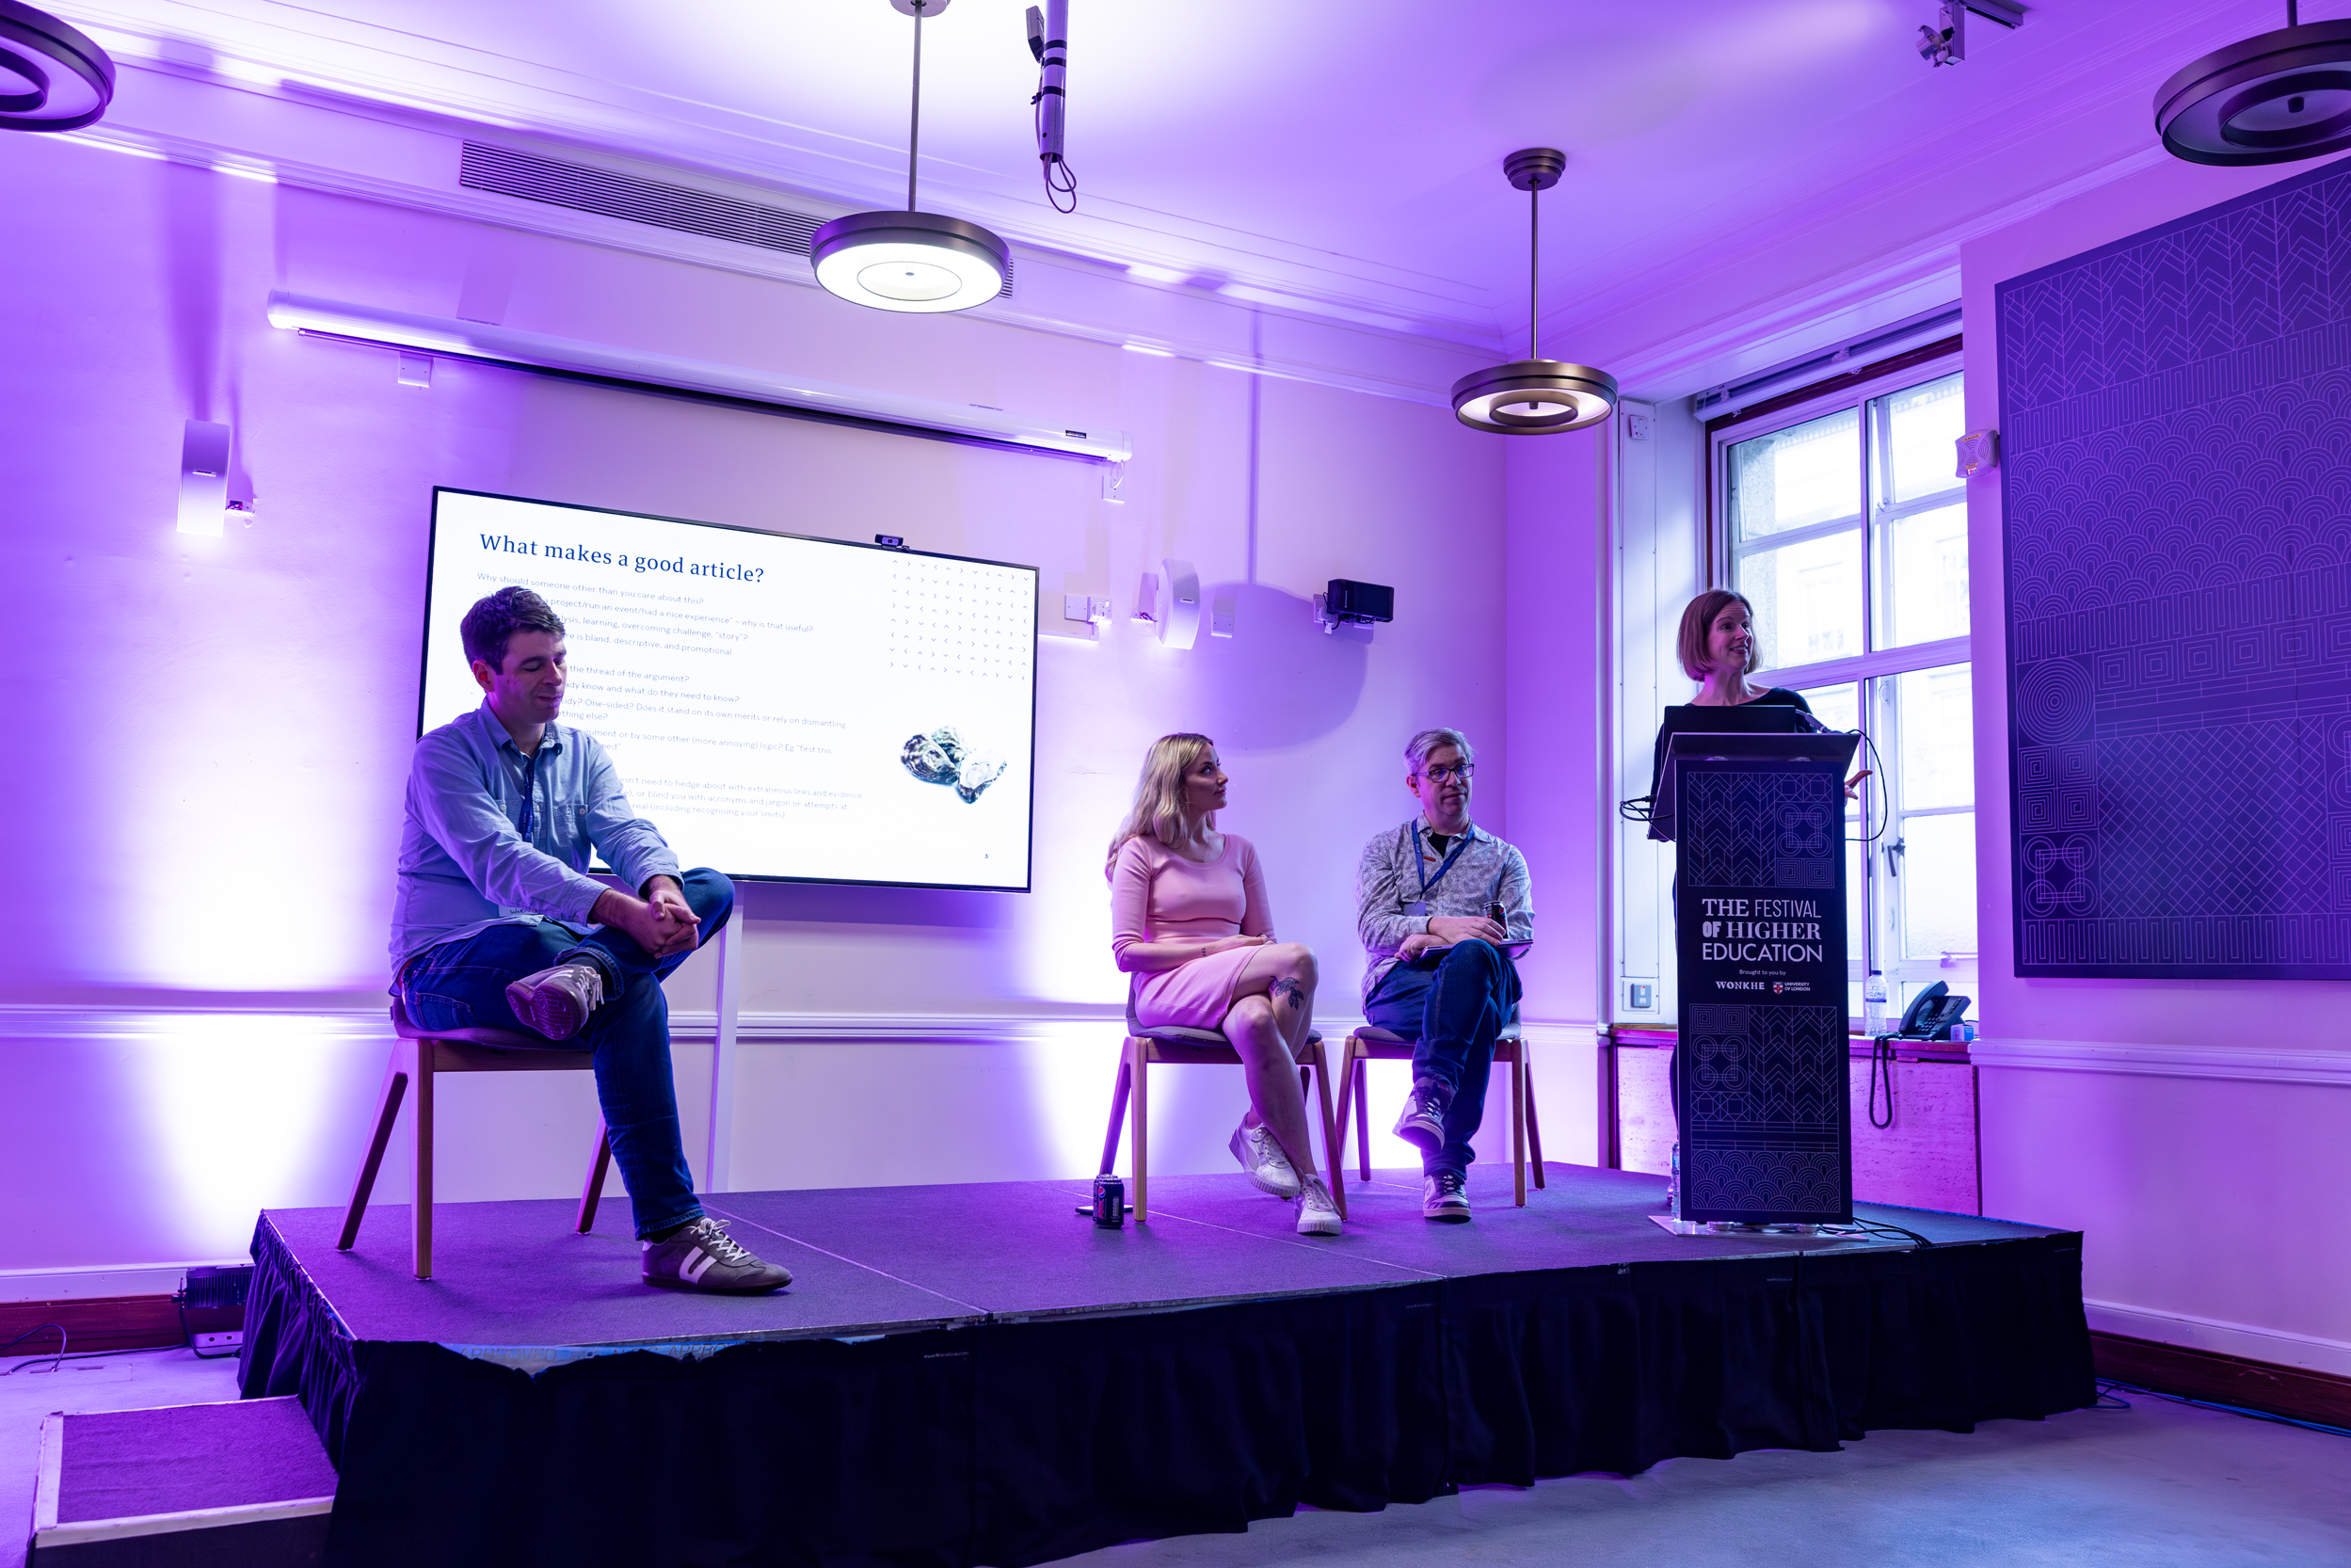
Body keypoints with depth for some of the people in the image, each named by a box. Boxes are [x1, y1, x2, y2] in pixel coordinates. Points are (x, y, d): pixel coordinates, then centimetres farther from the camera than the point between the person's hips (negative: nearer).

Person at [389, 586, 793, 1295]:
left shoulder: (583, 753, 15)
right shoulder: (443, 755, -3)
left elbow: (629, 833, -3)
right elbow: (500, 863, -20)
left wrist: (664, 889, -29)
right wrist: (623, 911, -34)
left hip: (552, 945, 6)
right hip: (448, 966, -6)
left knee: (713, 888, -13)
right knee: (633, 993, -34)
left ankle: (586, 973, -41)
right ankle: (670, 1236, -37)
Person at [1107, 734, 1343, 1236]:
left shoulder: (1240, 850, 22)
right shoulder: (1140, 852, 7)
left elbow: (1263, 939, 19)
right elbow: (1126, 953, -2)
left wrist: (1269, 960, -7)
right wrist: (1213, 949, -11)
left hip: (1234, 992, 4)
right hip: (1167, 990, -3)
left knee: (1255, 1020, -39)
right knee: (1299, 959, -31)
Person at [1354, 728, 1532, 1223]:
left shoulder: (1503, 857, 26)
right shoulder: (1384, 848, 24)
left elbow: (1520, 933, 8)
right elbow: (1372, 928, 7)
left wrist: (1451, 941, -10)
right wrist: (1440, 925, -12)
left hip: (1483, 976, 1)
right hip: (1400, 982, -1)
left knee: (1472, 955, -41)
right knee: (1477, 1017, -39)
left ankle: (1429, 1095, -54)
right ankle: (1446, 1166, -46)